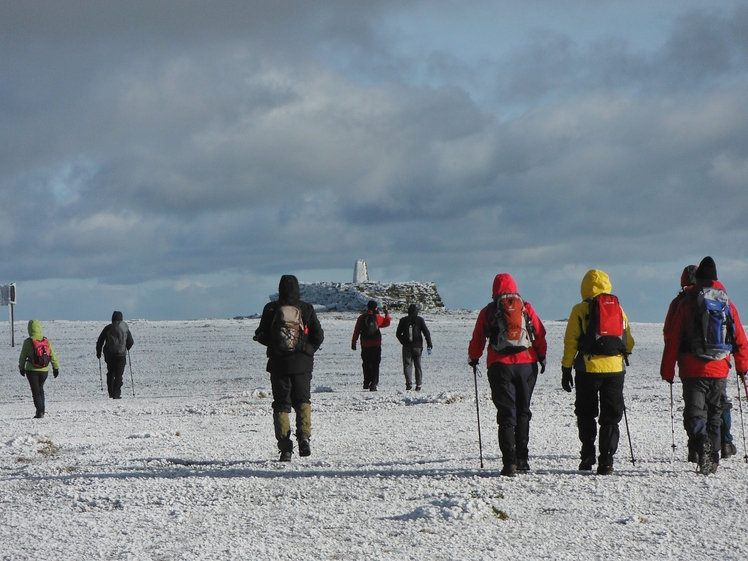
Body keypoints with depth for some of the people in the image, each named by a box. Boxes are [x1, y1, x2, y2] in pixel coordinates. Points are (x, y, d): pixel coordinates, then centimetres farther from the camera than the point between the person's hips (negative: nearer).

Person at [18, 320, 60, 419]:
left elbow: (23, 356, -3)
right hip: (44, 370, 4)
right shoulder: (46, 341, 1)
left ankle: (39, 411, -8)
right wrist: (56, 368, 11)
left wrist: (21, 368, 12)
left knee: (36, 391, 1)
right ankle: (42, 411, 18)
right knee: (40, 389, 20)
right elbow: (53, 355, 3)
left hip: (32, 370, -4)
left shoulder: (28, 342, -10)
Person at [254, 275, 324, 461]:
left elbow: (261, 336, 0)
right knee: (302, 400, 14)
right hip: (302, 364, 0)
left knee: (281, 404, 6)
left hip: (278, 363, 0)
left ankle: (285, 448, -2)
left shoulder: (271, 309, -4)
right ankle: (304, 435, -10)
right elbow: (318, 335, -2)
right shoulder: (306, 309, -3)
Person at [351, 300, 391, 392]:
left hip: (365, 345, 2)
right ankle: (373, 385, -7)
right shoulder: (378, 318, -6)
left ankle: (366, 383, 16)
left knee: (366, 364, 15)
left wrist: (353, 342, 8)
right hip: (376, 345, -2)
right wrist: (386, 312, 20)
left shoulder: (361, 318, 2)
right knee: (375, 365, 1)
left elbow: (356, 331, 3)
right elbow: (387, 322, 8)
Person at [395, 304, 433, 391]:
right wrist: (429, 344, 4)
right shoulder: (420, 320, 1)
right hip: (417, 346, 0)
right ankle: (418, 385, 8)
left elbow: (398, 334, 9)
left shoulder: (403, 320, 4)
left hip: (407, 346, 0)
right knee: (418, 365, 10)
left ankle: (409, 383, -16)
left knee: (407, 364, 1)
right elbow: (426, 332, -2)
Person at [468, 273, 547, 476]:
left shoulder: (488, 312, 3)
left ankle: (509, 461, -13)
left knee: (506, 414, -1)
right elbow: (540, 334, 5)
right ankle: (522, 459, 16)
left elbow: (477, 339, 9)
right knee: (523, 412, 15)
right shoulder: (526, 308, 6)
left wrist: (473, 358, 26)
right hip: (527, 364, 2)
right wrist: (542, 356, 16)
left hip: (500, 365, -2)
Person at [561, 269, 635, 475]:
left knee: (586, 414, 12)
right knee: (610, 417, 6)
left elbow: (571, 341, -3)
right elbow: (629, 342, 13)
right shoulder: (618, 309, 10)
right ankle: (606, 462, -1)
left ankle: (588, 456, 6)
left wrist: (566, 369, 1)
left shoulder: (580, 310, 0)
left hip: (588, 369, -2)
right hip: (615, 369, 2)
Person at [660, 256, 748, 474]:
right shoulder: (728, 305, 5)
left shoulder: (686, 304, -3)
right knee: (714, 415, 16)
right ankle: (713, 457, 16)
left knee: (694, 414, -3)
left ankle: (701, 442, -31)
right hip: (719, 371, 3)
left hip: (693, 370, -3)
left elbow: (672, 339, -4)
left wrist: (667, 370, 2)